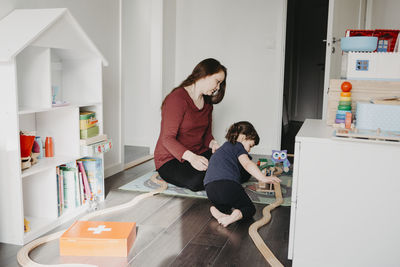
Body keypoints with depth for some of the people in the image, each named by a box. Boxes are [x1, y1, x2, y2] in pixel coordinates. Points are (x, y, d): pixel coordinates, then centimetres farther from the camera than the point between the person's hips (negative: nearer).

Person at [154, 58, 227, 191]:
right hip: (170, 159, -6)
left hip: (199, 155, 7)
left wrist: (213, 143, -7)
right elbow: (167, 138, -21)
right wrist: (191, 157, -37)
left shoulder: (207, 103, 14)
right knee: (198, 181, -36)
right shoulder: (177, 99, -15)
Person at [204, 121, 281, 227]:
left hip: (210, 188, 7)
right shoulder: (237, 146, 10)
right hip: (228, 184, -6)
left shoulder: (223, 147, 35)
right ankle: (235, 215, -22)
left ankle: (216, 209, -1)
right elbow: (247, 164, -9)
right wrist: (263, 178, -16)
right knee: (249, 208, 11)